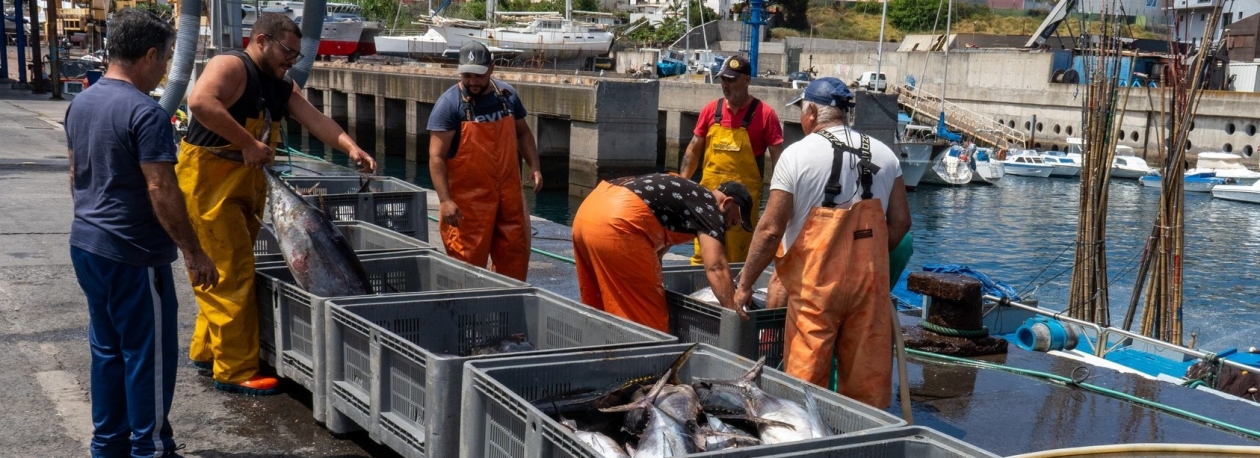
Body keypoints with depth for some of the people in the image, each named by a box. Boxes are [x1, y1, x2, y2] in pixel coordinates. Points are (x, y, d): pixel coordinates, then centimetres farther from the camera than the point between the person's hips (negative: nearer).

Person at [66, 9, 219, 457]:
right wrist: (194, 253, -16)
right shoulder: (145, 113, -19)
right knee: (148, 356, 2)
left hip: (86, 246, 9)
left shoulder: (80, 104, 8)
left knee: (107, 349, 17)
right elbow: (161, 192, -22)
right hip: (132, 255, -9)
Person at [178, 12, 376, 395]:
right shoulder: (230, 67, -15)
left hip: (245, 183, 9)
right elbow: (200, 102, -34)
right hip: (208, 180, -9)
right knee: (231, 274, -8)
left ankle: (206, 349, 29)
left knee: (230, 270, 16)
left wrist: (351, 148, -16)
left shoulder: (281, 87, 12)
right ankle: (235, 371, -2)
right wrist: (249, 143, -31)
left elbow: (315, 120, 1)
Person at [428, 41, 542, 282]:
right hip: (468, 199, -5)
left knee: (515, 252, 12)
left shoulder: (507, 95, 5)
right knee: (468, 260, -2)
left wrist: (534, 166, 5)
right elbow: (437, 156, -14)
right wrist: (445, 200, -22)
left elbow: (522, 133, 20)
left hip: (508, 194, 5)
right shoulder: (449, 104, -11)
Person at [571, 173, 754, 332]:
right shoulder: (708, 207, 3)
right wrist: (734, 313, -10)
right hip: (616, 223, -10)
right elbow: (716, 267, -9)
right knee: (647, 318, -1)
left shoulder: (691, 197, 29)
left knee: (600, 312, 21)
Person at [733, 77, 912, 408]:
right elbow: (901, 222, 8)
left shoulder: (797, 155, -6)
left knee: (805, 376, 3)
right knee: (868, 379, 10)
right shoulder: (883, 154, 7)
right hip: (870, 281, 4)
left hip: (816, 282, -4)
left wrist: (744, 284, 0)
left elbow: (771, 230, -8)